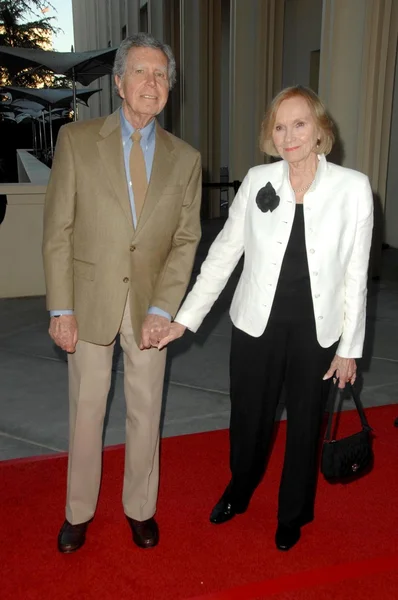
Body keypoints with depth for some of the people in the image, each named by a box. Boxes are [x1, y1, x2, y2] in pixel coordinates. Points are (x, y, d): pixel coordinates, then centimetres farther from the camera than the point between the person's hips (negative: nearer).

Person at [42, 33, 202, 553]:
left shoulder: (185, 159, 2)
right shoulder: (76, 140, -3)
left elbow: (186, 240, 0)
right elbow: (57, 231, -4)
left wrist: (162, 309, -10)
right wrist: (61, 308, -9)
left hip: (150, 306, 2)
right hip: (90, 300, -1)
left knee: (145, 411, 12)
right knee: (86, 410, 11)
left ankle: (140, 508, 34)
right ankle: (79, 511, 33)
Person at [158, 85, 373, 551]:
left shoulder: (353, 187, -8)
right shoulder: (257, 181, -4)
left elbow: (356, 274, -4)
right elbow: (223, 253, -2)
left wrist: (350, 348, -1)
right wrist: (185, 317, -5)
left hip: (316, 329, 0)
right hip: (257, 323, 1)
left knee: (304, 424, 16)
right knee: (249, 418, 15)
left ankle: (293, 513, 43)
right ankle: (239, 491, 48)